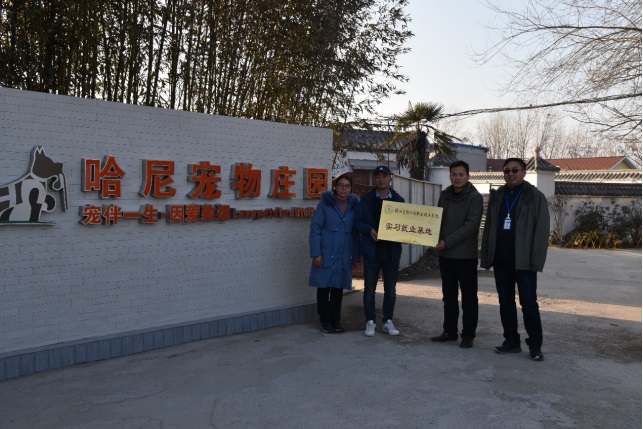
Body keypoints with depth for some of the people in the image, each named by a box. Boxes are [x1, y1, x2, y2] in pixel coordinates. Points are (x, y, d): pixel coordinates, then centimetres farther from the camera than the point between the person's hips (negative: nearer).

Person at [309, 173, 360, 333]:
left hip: (345, 255, 3)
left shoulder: (354, 206, 8)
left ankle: (336, 320, 22)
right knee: (324, 287, 4)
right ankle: (325, 321, 16)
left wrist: (356, 254, 3)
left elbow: (356, 231, 9)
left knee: (338, 287, 10)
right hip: (326, 254, -3)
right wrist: (316, 253, -12)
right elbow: (315, 229, -6)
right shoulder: (325, 204, -3)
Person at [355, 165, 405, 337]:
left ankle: (388, 321, 21)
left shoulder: (398, 200, 6)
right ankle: (370, 322, 15)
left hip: (392, 250, 2)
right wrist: (370, 230, -18)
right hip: (372, 250, -1)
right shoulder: (366, 200, 2)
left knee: (390, 289, 10)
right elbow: (358, 222, 0)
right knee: (370, 288, 5)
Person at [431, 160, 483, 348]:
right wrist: (438, 241, -4)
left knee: (469, 296, 3)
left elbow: (471, 225, -16)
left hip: (466, 254, -5)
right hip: (445, 254, 5)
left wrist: (447, 241, -20)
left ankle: (468, 335, 12)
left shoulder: (475, 197, -8)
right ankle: (449, 331, 23)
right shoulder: (444, 195, 9)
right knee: (449, 295, 13)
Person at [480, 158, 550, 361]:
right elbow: (488, 228, 13)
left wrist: (536, 261, -15)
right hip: (501, 260, 5)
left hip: (523, 261, -5)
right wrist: (486, 256, 7)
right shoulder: (496, 196, 12)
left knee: (529, 303, -1)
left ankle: (535, 346, 10)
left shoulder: (536, 197, -2)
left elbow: (541, 231, -8)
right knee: (505, 302, 10)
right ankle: (511, 341, 21)